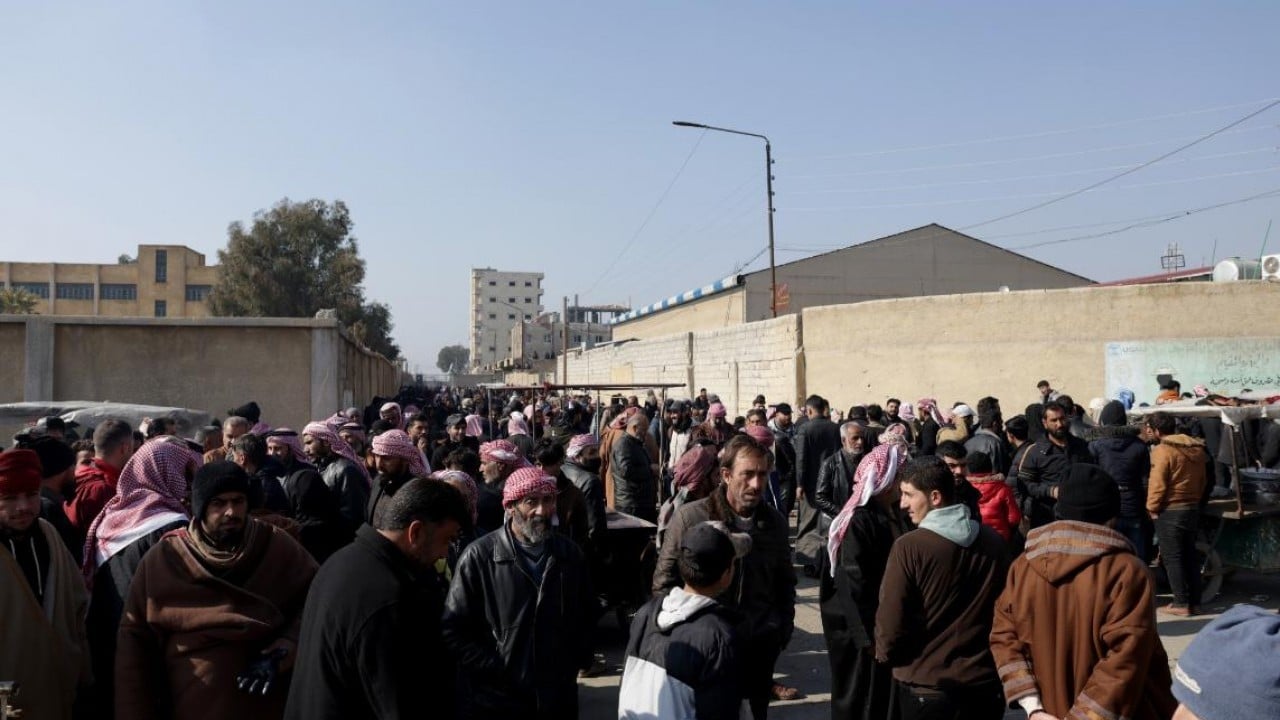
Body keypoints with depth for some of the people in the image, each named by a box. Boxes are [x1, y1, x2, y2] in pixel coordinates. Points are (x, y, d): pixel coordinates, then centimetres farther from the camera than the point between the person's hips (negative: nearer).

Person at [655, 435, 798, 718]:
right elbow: (664, 582, -7)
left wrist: (785, 628, 9)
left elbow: (785, 581, 14)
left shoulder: (775, 522, 2)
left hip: (760, 645, 3)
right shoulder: (690, 517, -12)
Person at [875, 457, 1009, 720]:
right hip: (985, 682, 5)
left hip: (927, 685, -4)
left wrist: (884, 652, 6)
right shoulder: (994, 542, -2)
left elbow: (891, 620, -15)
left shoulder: (909, 547, -19)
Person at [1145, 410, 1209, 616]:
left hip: (1169, 512, -8)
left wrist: (1152, 508, -8)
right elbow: (1202, 481, 14)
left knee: (1172, 558, 0)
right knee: (1190, 555, 14)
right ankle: (1194, 601, 19)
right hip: (1193, 509, 8)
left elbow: (1157, 484, -19)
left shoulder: (1162, 450, -17)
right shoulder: (1197, 448, 8)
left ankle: (1181, 603, 1)